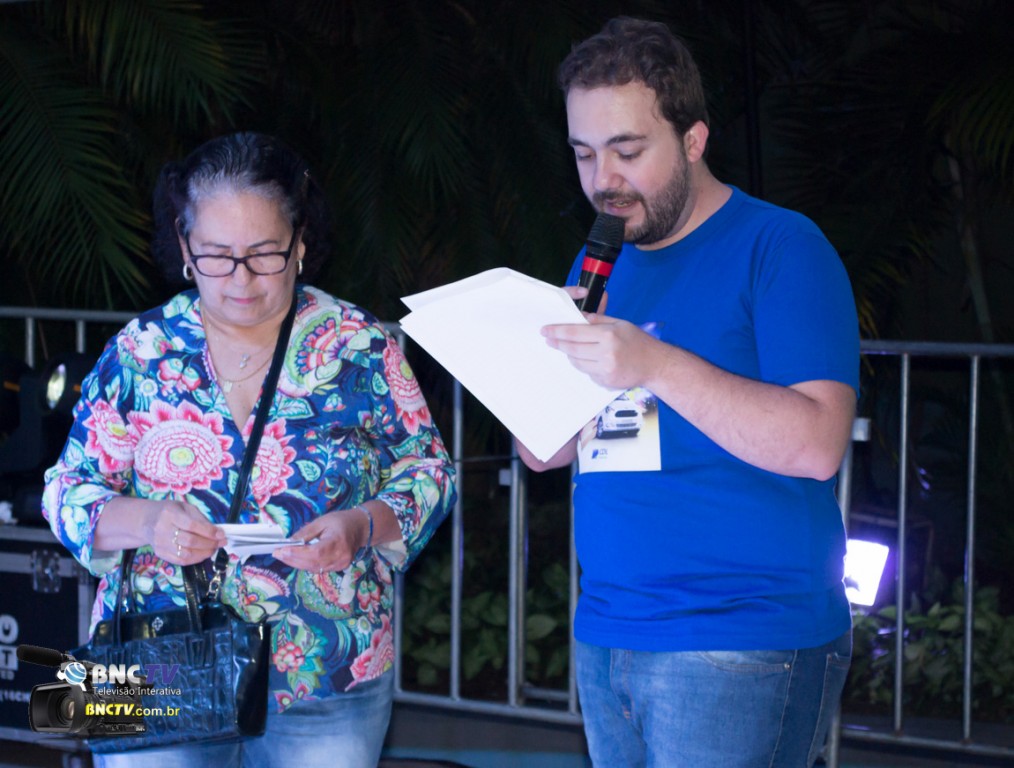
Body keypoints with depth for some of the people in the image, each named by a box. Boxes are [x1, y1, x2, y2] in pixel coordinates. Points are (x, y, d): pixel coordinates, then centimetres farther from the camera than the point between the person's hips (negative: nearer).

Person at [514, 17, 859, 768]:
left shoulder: (780, 247, -7)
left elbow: (816, 444, -18)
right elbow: (541, 452, 14)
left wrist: (655, 365, -26)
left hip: (742, 648, -7)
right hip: (607, 637, 7)